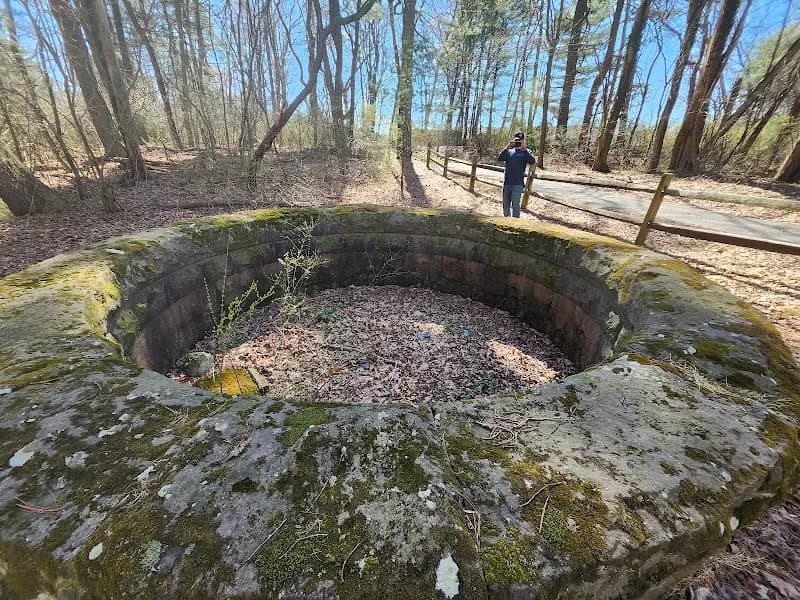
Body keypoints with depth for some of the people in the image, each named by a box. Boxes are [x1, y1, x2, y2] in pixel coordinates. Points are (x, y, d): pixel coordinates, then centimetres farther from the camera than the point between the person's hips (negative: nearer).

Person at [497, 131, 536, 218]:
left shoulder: (526, 152, 5)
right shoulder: (509, 151, 13)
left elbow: (532, 161, -13)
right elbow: (499, 159, -3)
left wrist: (524, 149, -20)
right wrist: (507, 148, -16)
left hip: (518, 183, -4)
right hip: (507, 183, 4)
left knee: (515, 204, -10)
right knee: (505, 204, 13)